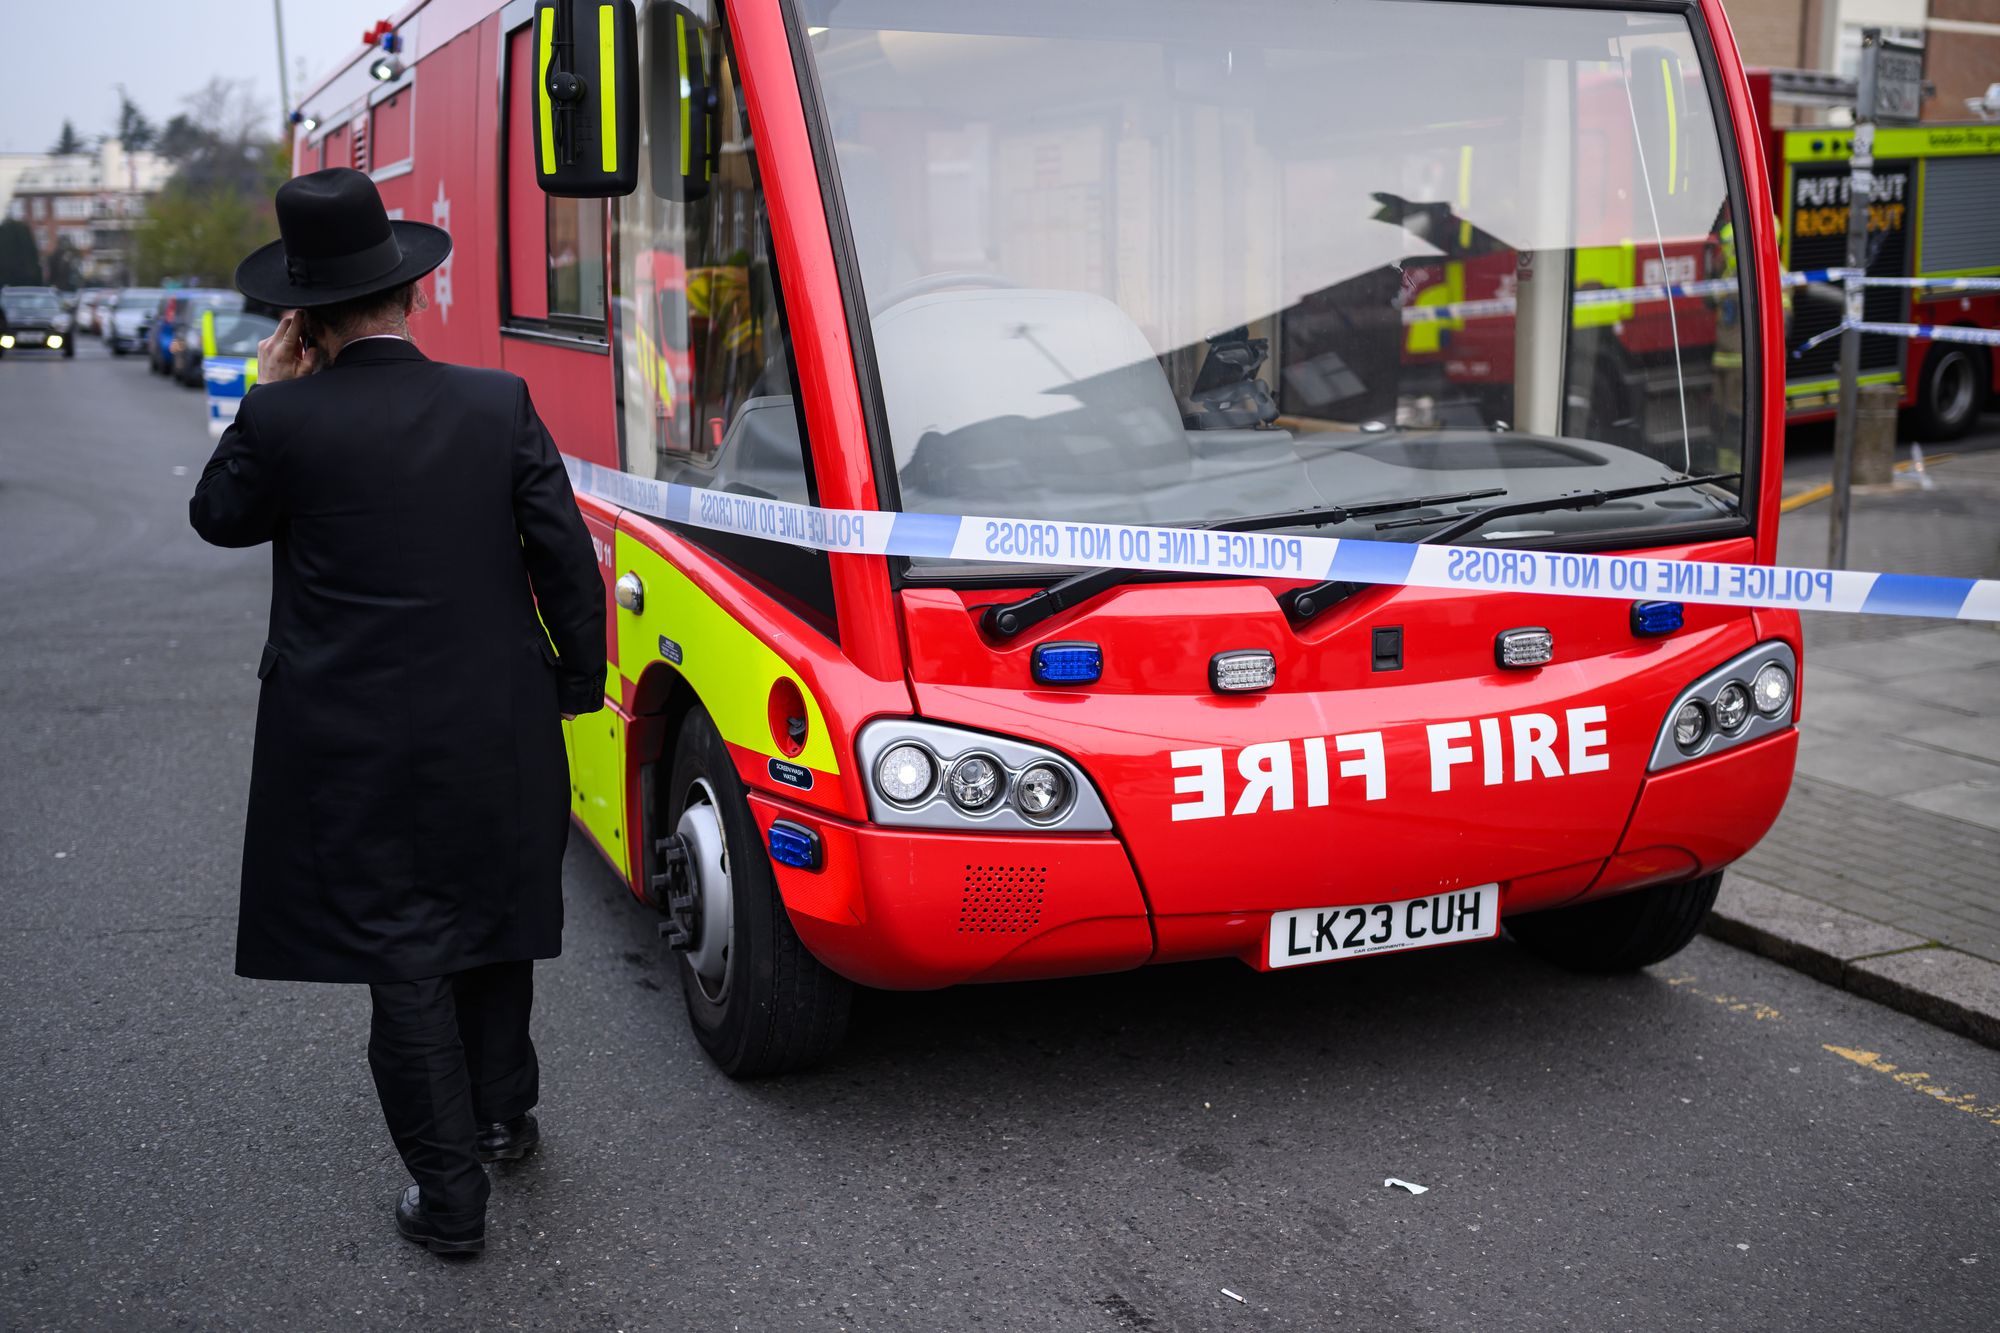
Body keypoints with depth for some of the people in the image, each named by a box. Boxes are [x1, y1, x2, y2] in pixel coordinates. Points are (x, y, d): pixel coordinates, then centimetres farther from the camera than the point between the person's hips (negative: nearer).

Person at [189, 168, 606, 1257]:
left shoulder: (283, 417, -13)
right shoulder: (499, 403, -7)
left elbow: (219, 517, 6)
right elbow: (565, 557, -3)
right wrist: (578, 678, 9)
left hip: (354, 748, -2)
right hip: (496, 729, 3)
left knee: (405, 962, 7)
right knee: (493, 921, 23)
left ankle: (450, 1196, 14)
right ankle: (504, 1112, 41)